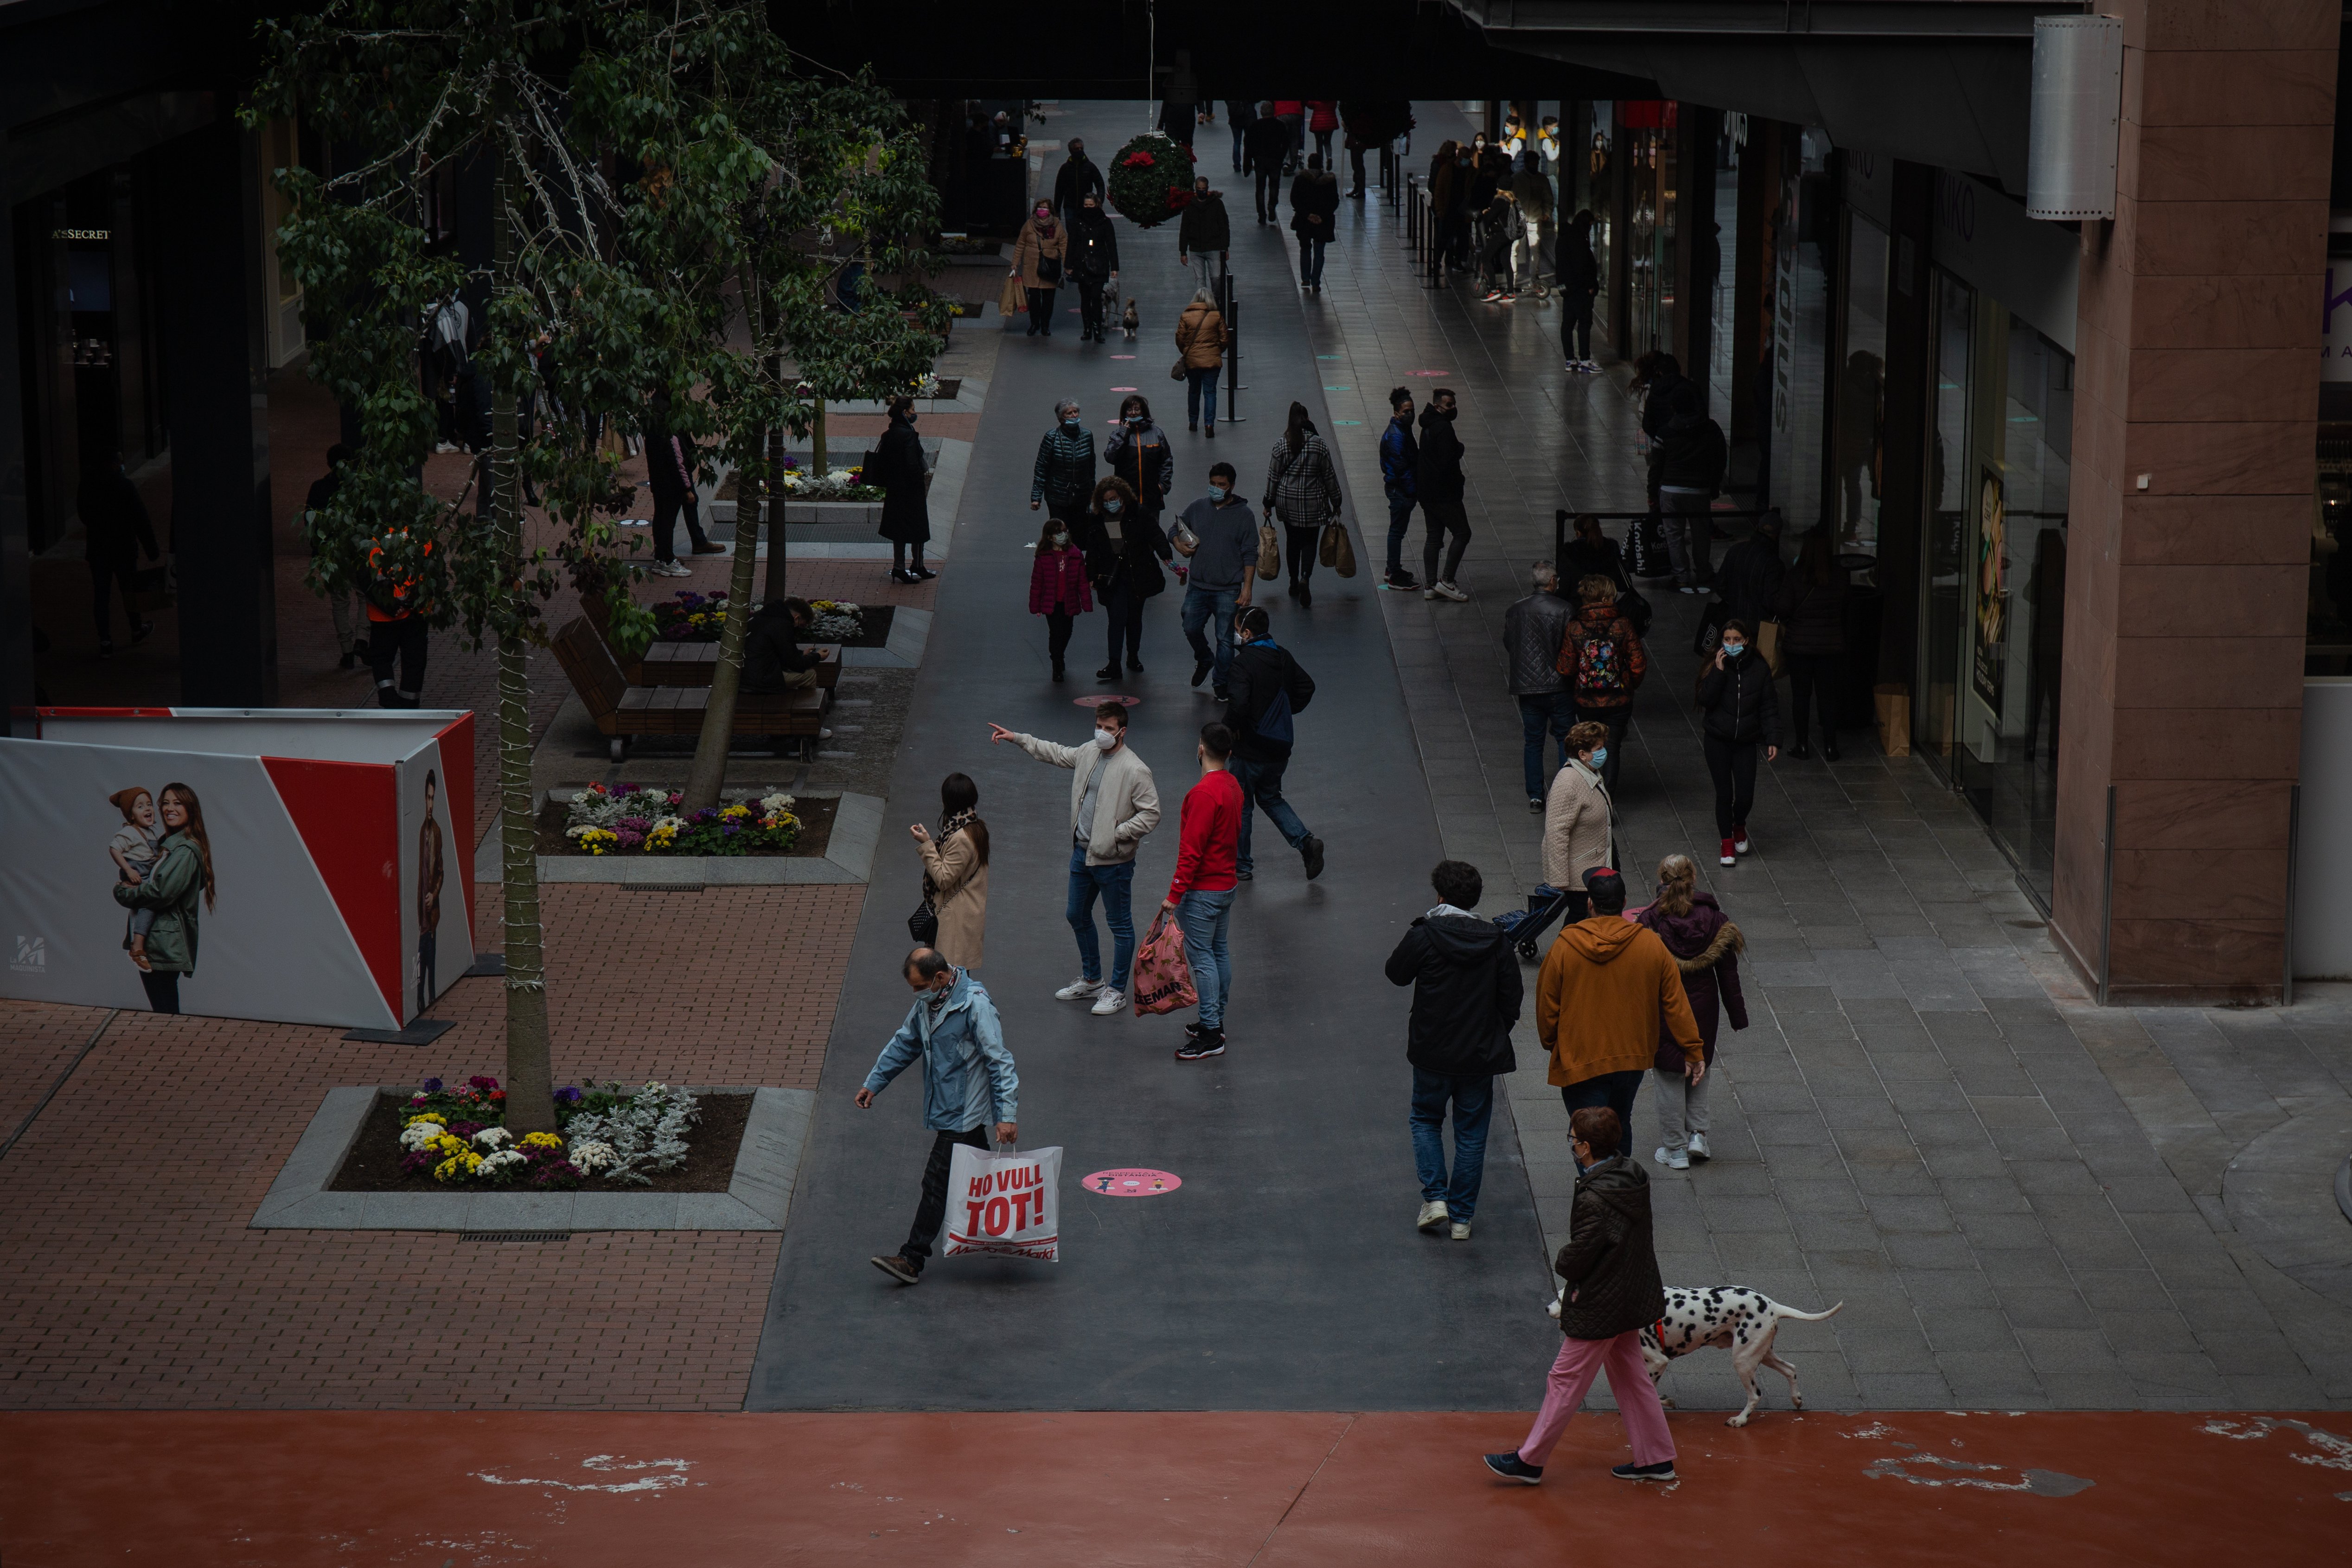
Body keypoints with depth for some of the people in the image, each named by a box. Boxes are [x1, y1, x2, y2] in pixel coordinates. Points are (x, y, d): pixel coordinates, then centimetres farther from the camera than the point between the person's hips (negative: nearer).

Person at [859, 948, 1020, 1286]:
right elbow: (904, 1044, 20)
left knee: (937, 1183, -6)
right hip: (945, 1107, 8)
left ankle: (911, 1260, -4)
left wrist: (1007, 1114, -24)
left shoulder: (975, 1004, -20)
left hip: (961, 1115, -8)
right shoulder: (928, 1003, 6)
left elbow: (999, 1061, -20)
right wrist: (873, 1083, 20)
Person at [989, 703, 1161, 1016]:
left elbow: (1151, 814, -18)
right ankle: (1091, 980, 37)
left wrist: (1117, 834, -21)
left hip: (1114, 860, -8)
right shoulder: (1088, 754, 4)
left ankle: (1117, 991, 17)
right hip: (1082, 852, 8)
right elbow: (1055, 753, 22)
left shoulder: (1135, 770, -20)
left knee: (1120, 925, 5)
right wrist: (1017, 738, 24)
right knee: (1077, 916, 20)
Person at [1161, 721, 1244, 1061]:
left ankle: (1210, 1035, -5)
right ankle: (1216, 1022, 25)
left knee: (1201, 956, -6)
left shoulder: (1204, 794, -22)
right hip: (1227, 883, 9)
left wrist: (1175, 895, -19)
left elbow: (1191, 851, -23)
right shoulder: (1233, 787, 6)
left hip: (1203, 890, -9)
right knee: (1219, 950, 16)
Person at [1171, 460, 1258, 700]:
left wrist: (1248, 587, -9)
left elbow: (1250, 555, -3)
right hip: (1198, 586, 3)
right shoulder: (1198, 508, 6)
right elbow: (1176, 529, 21)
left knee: (1225, 639, 0)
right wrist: (1180, 545, -2)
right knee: (1191, 629, 5)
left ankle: (1222, 684, 12)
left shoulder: (1243, 515, -3)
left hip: (1229, 590, -3)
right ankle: (1204, 660, 35)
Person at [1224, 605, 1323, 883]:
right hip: (1281, 747, 7)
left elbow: (1238, 703, -32)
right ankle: (1305, 841, 5)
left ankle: (1241, 865, 19)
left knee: (1240, 804, 10)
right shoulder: (1283, 657, 3)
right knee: (1270, 797, 24)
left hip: (1251, 748, -7)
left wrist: (1230, 728, -14)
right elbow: (1306, 686, 14)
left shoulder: (1244, 662, -21)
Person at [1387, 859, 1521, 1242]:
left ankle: (1435, 1198, 5)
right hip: (1481, 1053, 2)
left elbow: (1397, 974, 1)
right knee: (1471, 1132, 12)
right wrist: (1496, 1036, 12)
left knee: (1426, 1119, 20)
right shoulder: (1495, 941, -6)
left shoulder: (1423, 937, -15)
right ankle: (1462, 1216, 15)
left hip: (1432, 1053, -2)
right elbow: (1513, 995, -2)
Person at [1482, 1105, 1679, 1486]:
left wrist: (1561, 1264, -1)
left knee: (1565, 1380, 2)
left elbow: (1578, 1257, -25)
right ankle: (1657, 1459, 25)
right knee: (1631, 1376, 19)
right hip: (1632, 1295, 9)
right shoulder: (1633, 1176, -1)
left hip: (1599, 1305, -9)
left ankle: (1529, 1461, 13)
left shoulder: (1595, 1200, -29)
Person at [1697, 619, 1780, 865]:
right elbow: (1705, 699, -14)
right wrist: (1719, 672, -23)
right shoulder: (1715, 665, -4)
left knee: (1746, 796, -3)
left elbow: (1769, 707, 1)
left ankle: (1739, 825, 31)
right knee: (1724, 793, 0)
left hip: (1746, 742, 1)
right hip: (1718, 740, 0)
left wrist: (1772, 740, -6)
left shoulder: (1759, 668, -3)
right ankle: (1727, 842, 19)